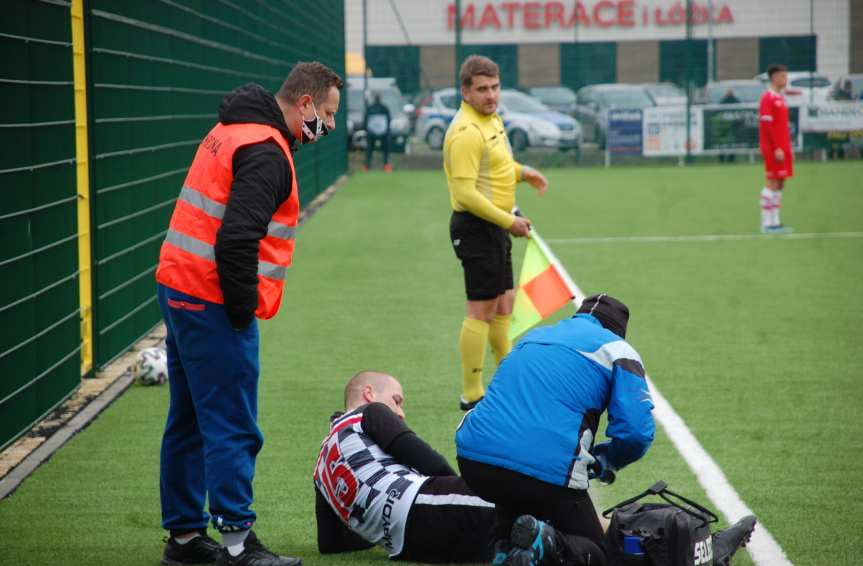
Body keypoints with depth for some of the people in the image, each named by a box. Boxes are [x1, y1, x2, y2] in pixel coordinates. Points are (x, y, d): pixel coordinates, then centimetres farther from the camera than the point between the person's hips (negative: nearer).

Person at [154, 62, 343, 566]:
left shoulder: (235, 132, 16)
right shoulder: (265, 152, -16)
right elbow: (236, 240, -25)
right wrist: (243, 310, -14)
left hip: (182, 291, 10)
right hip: (212, 301, -10)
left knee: (190, 422, 14)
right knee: (233, 428, -6)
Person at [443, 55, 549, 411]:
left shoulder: (492, 120, 11)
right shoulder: (466, 132, -21)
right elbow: (465, 192, -26)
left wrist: (522, 172, 11)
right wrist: (508, 221, -23)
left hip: (496, 227, 10)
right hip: (477, 227, -10)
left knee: (504, 305, 19)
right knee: (482, 311, -6)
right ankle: (471, 395, -1)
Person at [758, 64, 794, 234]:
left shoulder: (780, 98, 17)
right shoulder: (768, 97, -11)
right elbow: (766, 125, -17)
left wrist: (789, 148, 19)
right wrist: (777, 148, -21)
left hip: (782, 148, 9)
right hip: (773, 148, -9)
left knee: (780, 184, 9)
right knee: (773, 183, -8)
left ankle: (775, 222, 12)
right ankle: (767, 223, -6)